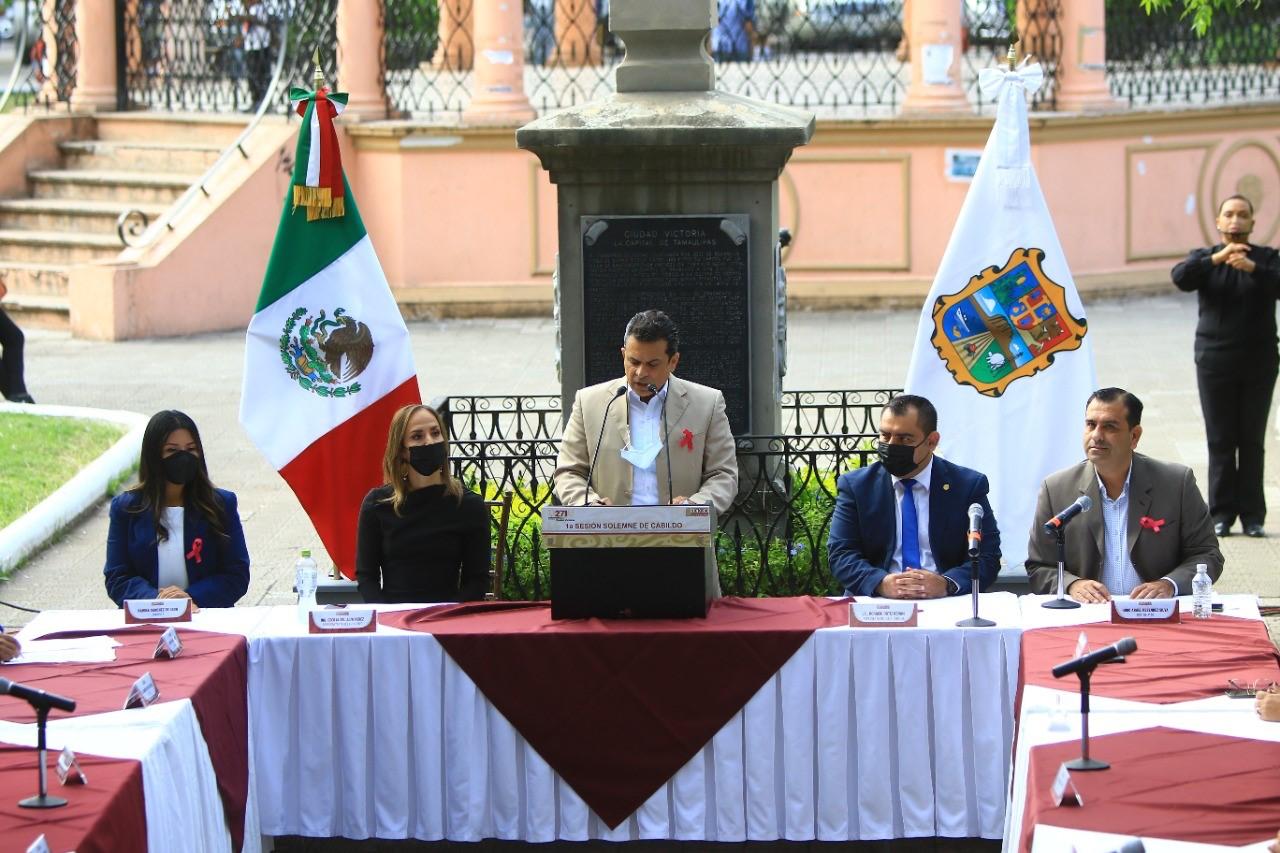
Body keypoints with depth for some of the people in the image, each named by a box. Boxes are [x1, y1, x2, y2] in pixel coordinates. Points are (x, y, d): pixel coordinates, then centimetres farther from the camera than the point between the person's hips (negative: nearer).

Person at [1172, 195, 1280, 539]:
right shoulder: (1205, 259, 7)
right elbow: (1181, 278, -13)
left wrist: (1251, 267, -32)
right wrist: (1217, 259, -28)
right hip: (1215, 363, 0)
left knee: (1252, 440, 0)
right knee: (1220, 440, 0)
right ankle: (1221, 514, 3)